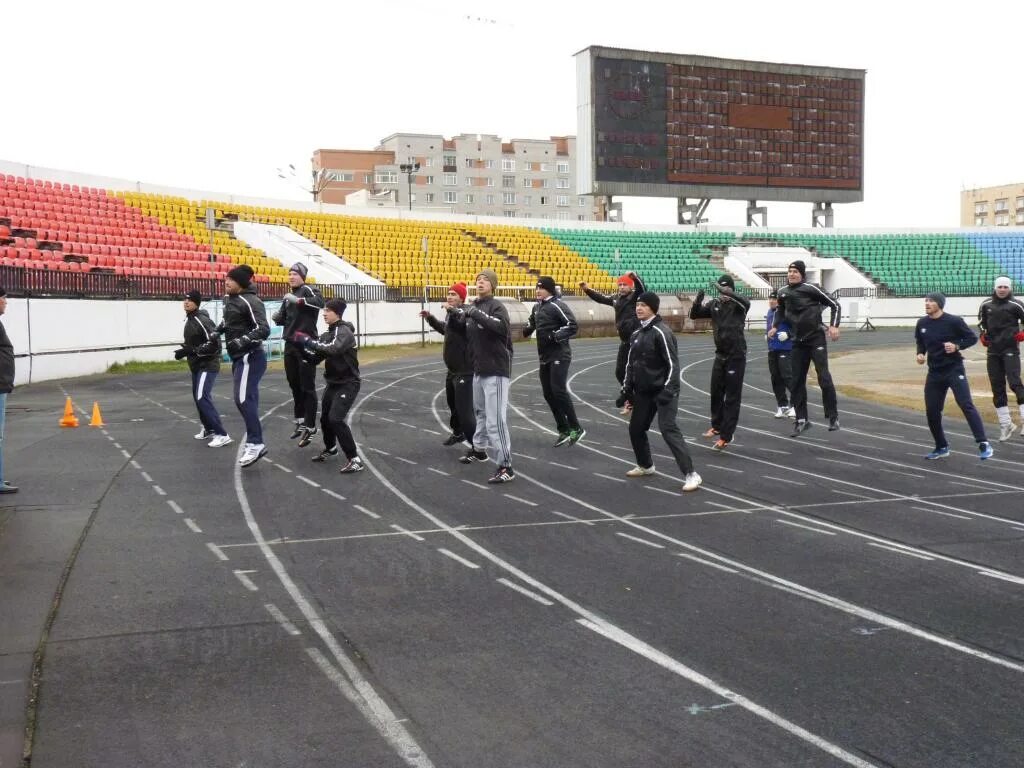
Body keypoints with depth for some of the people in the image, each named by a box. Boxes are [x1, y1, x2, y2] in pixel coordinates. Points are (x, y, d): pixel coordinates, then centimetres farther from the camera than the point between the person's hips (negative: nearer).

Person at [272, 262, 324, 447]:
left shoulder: (308, 290, -8)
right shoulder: (288, 296, 15)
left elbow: (320, 302, -28)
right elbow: (284, 319, 23)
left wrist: (298, 301, -35)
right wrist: (277, 318, 1)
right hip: (290, 345, 8)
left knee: (307, 387, -6)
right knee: (295, 385, 15)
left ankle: (310, 427, -3)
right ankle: (300, 422, 27)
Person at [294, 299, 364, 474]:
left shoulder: (344, 331, -17)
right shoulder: (327, 334, 7)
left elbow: (333, 349, -35)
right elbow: (314, 359, 7)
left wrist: (308, 340, -28)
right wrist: (302, 346, -10)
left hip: (348, 384, -8)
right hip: (332, 383, 9)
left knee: (336, 419, -20)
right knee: (325, 418, 18)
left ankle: (355, 460, -15)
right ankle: (330, 448, 45)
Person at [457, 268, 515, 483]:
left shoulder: (496, 306, -12)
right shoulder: (472, 307, 11)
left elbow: (502, 327, -33)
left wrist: (475, 313, -32)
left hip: (496, 371, -8)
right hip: (478, 370, 8)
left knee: (495, 420, -13)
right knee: (481, 412, 24)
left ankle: (506, 467, -11)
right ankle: (479, 449, 42)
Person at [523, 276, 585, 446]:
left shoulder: (557, 305, -13)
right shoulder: (537, 306, 12)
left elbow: (573, 326, -17)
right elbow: (532, 322, 29)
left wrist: (556, 335, -24)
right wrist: (527, 328, 7)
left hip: (559, 355, -9)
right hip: (545, 356, 9)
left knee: (559, 390, -15)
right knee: (548, 394, 8)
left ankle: (576, 428, -5)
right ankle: (564, 431, 17)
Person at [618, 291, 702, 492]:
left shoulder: (661, 332, -15)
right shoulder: (636, 334, 10)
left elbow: (672, 364, -18)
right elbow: (631, 363, 18)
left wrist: (668, 390, -24)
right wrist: (626, 390, 15)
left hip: (662, 391, -8)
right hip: (643, 392, 8)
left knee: (668, 429, -16)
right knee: (636, 428, 14)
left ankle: (691, 475, -16)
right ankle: (645, 465, 38)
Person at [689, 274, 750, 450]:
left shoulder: (738, 304, -9)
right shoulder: (714, 304, 5)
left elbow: (746, 302, -32)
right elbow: (694, 315, 5)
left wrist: (727, 292, -41)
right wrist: (698, 300, -15)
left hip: (736, 356, -6)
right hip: (720, 355, 6)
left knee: (732, 397, -2)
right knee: (716, 393, 16)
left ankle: (726, 435, 0)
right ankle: (717, 426, 34)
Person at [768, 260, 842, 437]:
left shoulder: (810, 288, -11)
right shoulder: (783, 292, 5)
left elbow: (834, 304, -6)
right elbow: (780, 310, 26)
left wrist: (834, 326, -17)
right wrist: (775, 327, 11)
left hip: (816, 339, -5)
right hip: (798, 342, 5)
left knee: (824, 377, -10)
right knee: (796, 381, 5)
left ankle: (833, 417, 2)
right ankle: (801, 421, 14)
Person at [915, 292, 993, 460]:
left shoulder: (953, 321, -12)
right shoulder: (922, 323, 3)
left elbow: (972, 337, -4)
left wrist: (957, 346, -20)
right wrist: (920, 354, -1)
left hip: (954, 370, -5)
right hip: (934, 372, 5)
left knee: (966, 405, -15)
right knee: (932, 411, 5)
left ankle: (984, 444, -13)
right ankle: (942, 447, 22)